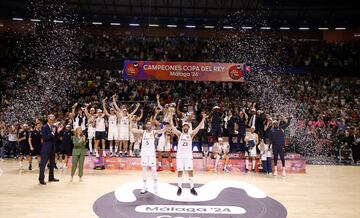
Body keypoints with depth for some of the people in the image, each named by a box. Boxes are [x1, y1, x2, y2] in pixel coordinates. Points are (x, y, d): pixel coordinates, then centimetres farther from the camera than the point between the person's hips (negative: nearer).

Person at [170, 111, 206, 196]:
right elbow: (173, 128, -5)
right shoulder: (179, 134, 6)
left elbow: (198, 127, -5)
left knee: (190, 171, -1)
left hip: (188, 155, 0)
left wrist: (203, 118, -13)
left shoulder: (191, 134, 6)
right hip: (180, 155, 0)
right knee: (180, 171, 3)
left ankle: (192, 188, 10)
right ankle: (180, 188, 14)